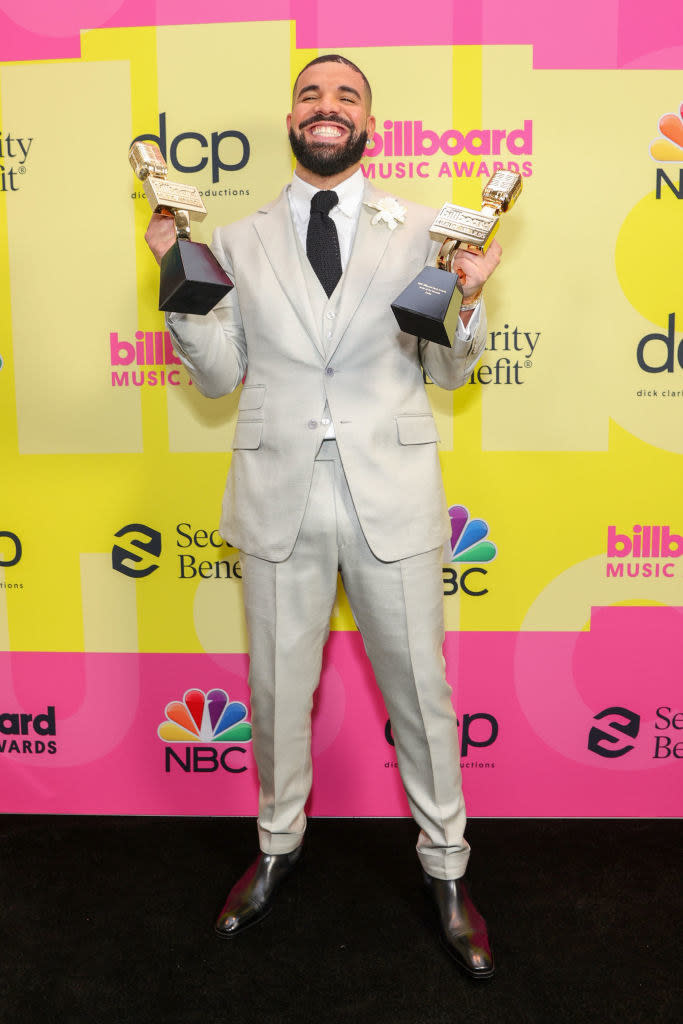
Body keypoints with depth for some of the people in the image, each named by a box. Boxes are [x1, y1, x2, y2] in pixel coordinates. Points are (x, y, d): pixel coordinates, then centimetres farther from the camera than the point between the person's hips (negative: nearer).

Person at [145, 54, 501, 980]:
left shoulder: (417, 231, 3)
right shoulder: (240, 240, 6)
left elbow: (445, 371, 6)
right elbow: (220, 375, 6)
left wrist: (467, 301, -14)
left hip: (392, 495, -1)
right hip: (281, 496, 1)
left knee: (421, 689, 9)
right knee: (278, 688, 16)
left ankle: (446, 869, 32)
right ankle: (279, 845, 41)